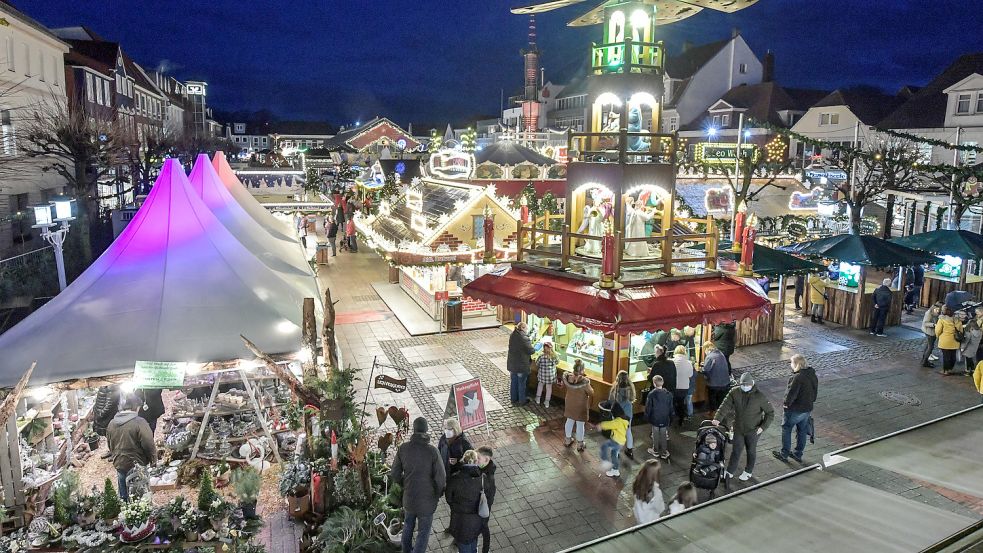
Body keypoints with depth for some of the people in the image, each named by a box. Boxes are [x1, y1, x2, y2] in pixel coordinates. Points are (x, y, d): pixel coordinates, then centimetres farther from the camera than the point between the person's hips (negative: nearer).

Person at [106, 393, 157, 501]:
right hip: (137, 467, -6)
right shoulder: (140, 422, -21)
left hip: (119, 465, 6)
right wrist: (153, 461, -5)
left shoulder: (111, 423, 1)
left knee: (123, 497, 20)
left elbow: (110, 445, 13)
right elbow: (149, 446, -20)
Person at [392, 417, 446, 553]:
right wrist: (438, 493, 1)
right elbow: (440, 478, -20)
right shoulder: (432, 451, -24)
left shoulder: (403, 448, -13)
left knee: (408, 525, 29)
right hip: (427, 500, -4)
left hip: (408, 497, 4)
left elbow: (395, 474, -5)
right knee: (423, 532, 15)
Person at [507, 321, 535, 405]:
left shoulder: (512, 336, -3)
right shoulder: (524, 338, -25)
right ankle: (522, 400, 25)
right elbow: (531, 351, -19)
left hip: (512, 364, 6)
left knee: (513, 382, 19)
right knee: (522, 383, 11)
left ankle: (513, 399, 32)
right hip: (522, 365, -6)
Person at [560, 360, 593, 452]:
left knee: (569, 421, 23)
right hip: (581, 406, -4)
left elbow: (563, 385, 3)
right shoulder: (584, 381, -32)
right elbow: (591, 393, -18)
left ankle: (568, 440, 41)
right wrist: (588, 385, -3)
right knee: (580, 424, 13)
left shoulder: (567, 377, -19)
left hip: (569, 404, 4)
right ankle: (580, 444, 29)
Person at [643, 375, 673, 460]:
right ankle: (664, 453, 20)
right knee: (664, 436, 12)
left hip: (655, 419, -2)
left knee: (655, 436, 14)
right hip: (665, 420, 2)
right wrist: (670, 420, 11)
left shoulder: (651, 394, -19)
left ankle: (655, 451, 28)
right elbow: (671, 408, 0)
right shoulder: (668, 394, -9)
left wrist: (647, 418, 3)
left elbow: (648, 408, -11)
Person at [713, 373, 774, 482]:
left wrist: (763, 427, -14)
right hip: (738, 428, 2)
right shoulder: (734, 392, -11)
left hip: (753, 430, -2)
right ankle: (729, 472, 27)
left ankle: (748, 472, 37)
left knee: (751, 451, 16)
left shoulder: (759, 396, -17)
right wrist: (718, 418, -26)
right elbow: (725, 405, -14)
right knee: (736, 450, 13)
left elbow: (770, 412, -8)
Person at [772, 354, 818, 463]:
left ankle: (784, 454, 18)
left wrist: (786, 404, -11)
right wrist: (810, 402, 20)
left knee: (786, 430, 10)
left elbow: (791, 393, -26)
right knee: (802, 431, 19)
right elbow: (815, 392, 11)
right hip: (807, 409, 8)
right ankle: (798, 454, 30)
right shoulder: (813, 376, 1)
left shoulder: (797, 377, -27)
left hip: (794, 410, -8)